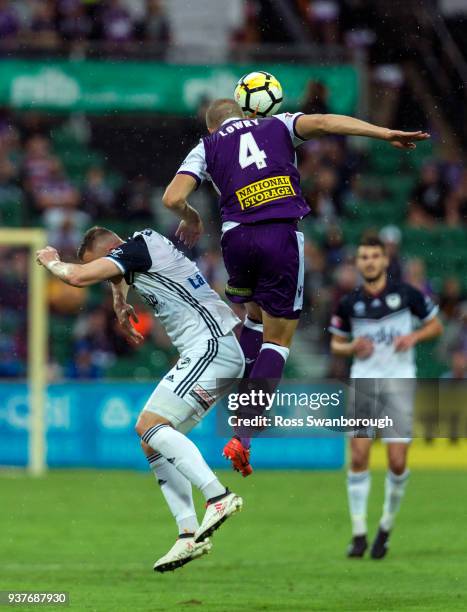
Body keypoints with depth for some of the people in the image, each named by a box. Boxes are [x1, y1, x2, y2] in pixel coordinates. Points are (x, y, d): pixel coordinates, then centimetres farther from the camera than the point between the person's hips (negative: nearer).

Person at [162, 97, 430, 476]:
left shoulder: (207, 148, 17)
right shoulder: (277, 127, 17)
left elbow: (173, 198, 3)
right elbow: (322, 123, -2)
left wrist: (191, 220, 25)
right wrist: (386, 133, -8)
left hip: (237, 238, 2)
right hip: (282, 238, -2)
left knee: (256, 316, 31)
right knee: (278, 339, 6)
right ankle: (242, 436, -7)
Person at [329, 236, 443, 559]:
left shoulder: (406, 293, -1)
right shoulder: (349, 303, 4)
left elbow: (435, 325, 10)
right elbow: (336, 343, 14)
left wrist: (414, 337, -9)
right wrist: (352, 347, -8)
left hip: (399, 383, -1)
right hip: (363, 383, 1)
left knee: (397, 462, -8)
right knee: (358, 457, -6)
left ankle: (386, 528, 13)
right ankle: (359, 534, 2)